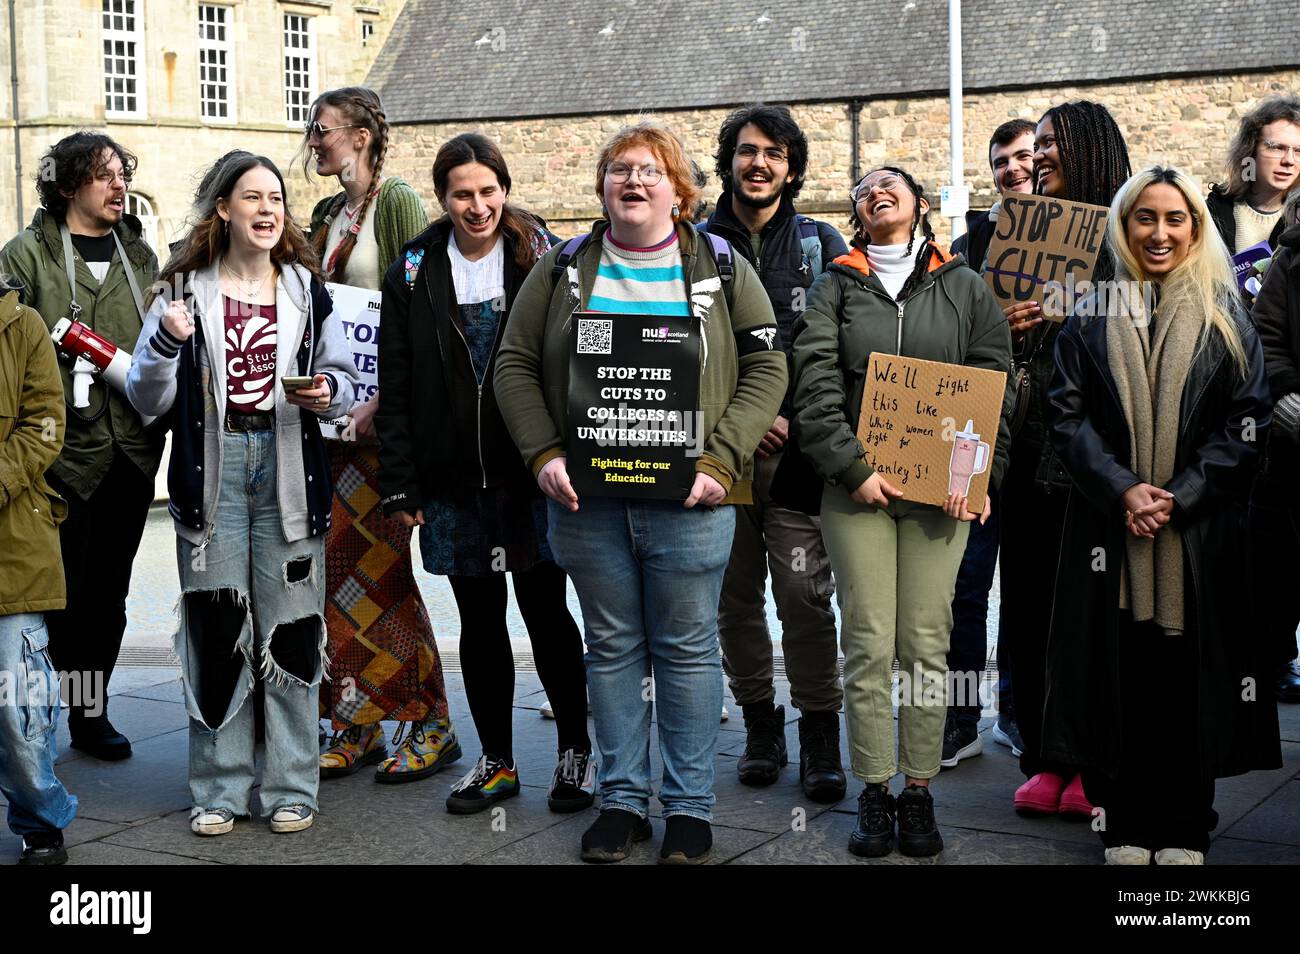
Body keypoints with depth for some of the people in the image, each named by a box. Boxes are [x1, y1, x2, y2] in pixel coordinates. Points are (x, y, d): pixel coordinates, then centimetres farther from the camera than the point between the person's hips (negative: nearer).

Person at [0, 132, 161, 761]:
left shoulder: (139, 254, 14)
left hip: (131, 450, 5)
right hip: (64, 449, -4)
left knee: (108, 592, 10)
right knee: (61, 591, 0)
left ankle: (92, 713, 21)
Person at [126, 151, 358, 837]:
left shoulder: (306, 288, 10)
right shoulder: (185, 289, 4)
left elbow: (345, 379, 14)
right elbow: (148, 400, 2)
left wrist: (328, 391, -8)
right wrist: (165, 344, -16)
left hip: (289, 472, 1)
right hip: (211, 473, -1)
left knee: (291, 629, 2)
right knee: (214, 629, 1)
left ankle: (291, 787, 13)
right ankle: (219, 788, 13)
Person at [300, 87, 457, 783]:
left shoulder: (397, 201, -6)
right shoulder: (328, 213, 18)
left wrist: (384, 399, -22)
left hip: (384, 412, -8)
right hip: (333, 411, 8)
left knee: (376, 567, -6)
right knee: (336, 564, 5)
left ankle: (429, 724, 5)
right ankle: (356, 726, 13)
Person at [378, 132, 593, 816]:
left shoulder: (540, 261, 0)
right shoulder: (413, 275, 5)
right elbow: (396, 388, 3)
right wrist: (400, 484, -3)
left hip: (532, 475, -2)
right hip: (453, 481, 2)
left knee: (547, 613, 5)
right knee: (480, 621, 10)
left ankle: (576, 750, 21)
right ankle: (496, 760, 22)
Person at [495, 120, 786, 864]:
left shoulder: (721, 269, 5)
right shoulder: (563, 271, 9)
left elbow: (766, 368, 1)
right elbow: (516, 365, 8)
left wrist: (720, 460, -10)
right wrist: (544, 455, -5)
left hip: (687, 498, -2)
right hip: (585, 496, 2)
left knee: (688, 649, 4)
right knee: (612, 647, 9)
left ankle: (691, 806, 14)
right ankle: (623, 799, 20)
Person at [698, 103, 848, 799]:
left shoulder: (821, 244, 9)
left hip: (797, 450, -1)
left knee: (805, 592, -7)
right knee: (735, 596, 8)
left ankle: (819, 733, 4)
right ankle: (760, 722, 22)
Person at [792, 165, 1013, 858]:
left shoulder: (963, 288, 12)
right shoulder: (836, 286, 10)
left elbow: (995, 385, 7)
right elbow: (815, 384, -1)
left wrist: (978, 474, -6)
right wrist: (852, 467, -11)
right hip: (856, 487, 0)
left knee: (926, 643, -1)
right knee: (868, 644, -3)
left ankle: (919, 792, 8)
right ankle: (873, 794, 6)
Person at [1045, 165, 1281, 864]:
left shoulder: (1225, 317, 7)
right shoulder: (1091, 319, 9)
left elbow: (1248, 421, 1)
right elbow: (1068, 416, 2)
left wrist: (1180, 496, -11)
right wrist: (1122, 491, -13)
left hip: (1201, 533, 0)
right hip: (1110, 528, 1)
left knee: (1190, 673, 2)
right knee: (1118, 675, 1)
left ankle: (1185, 830, 13)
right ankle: (1124, 826, 12)